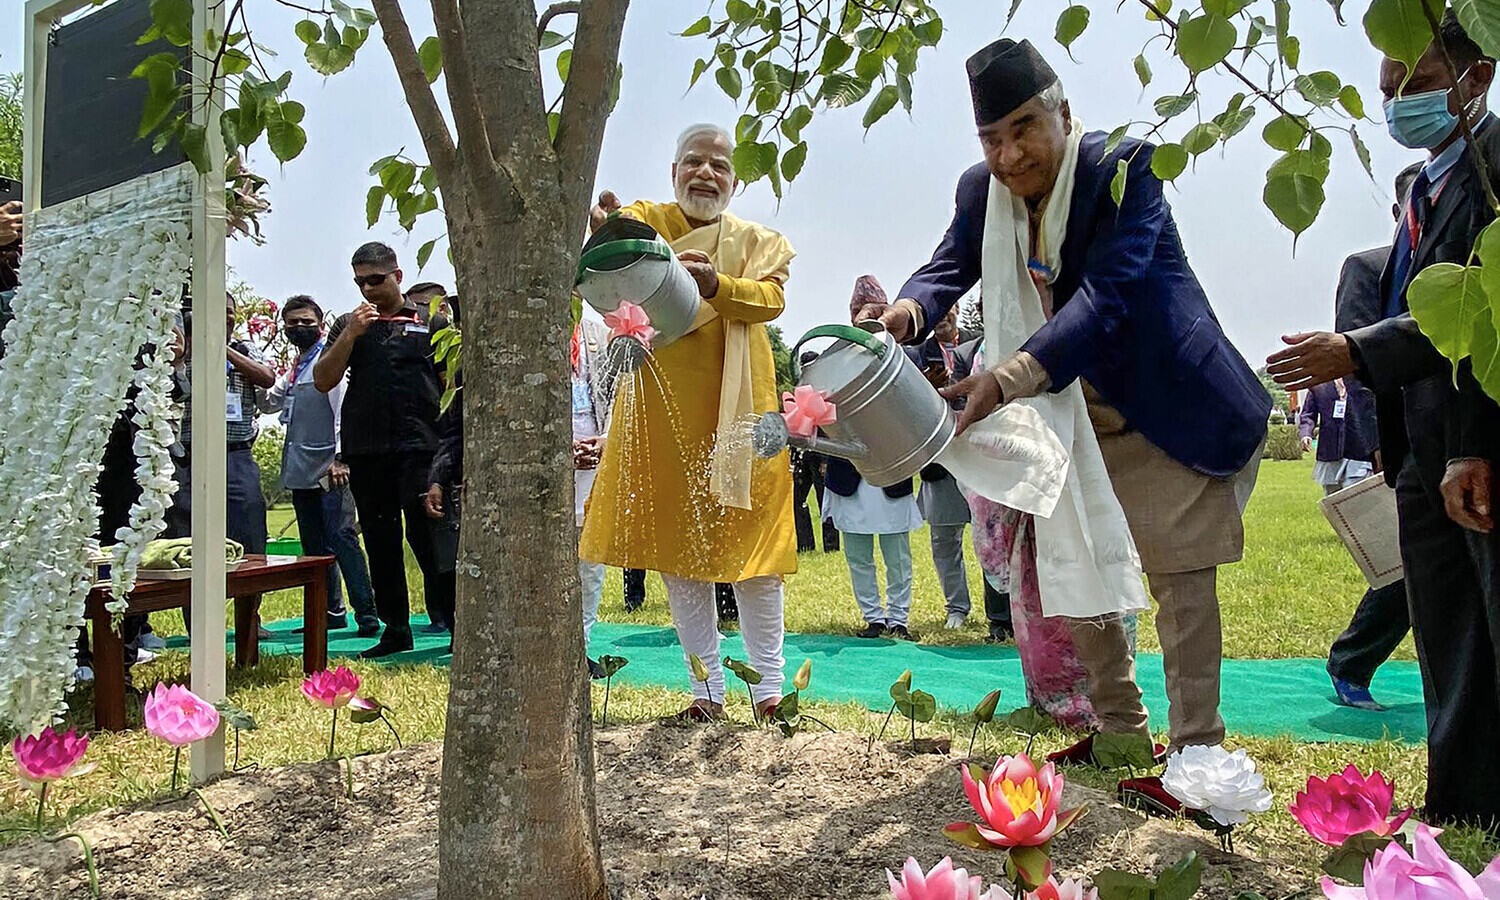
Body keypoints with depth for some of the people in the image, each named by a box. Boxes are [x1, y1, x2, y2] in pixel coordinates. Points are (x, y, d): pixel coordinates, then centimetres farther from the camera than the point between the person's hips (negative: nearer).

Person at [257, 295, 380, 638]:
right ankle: (332, 612, 19)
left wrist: (341, 458, -22)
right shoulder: (294, 367, 19)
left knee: (341, 539, -12)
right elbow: (268, 402, 30)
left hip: (330, 471, -8)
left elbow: (344, 409, -14)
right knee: (315, 546, 11)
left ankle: (366, 613, -11)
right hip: (301, 472, 9)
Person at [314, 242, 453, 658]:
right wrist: (351, 334, -6)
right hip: (365, 450, 4)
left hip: (419, 447, -4)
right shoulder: (347, 324, 15)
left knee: (425, 534, -11)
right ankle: (395, 629, 18)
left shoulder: (431, 322, 8)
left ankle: (455, 621, -3)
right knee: (380, 542, 8)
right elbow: (322, 381, 6)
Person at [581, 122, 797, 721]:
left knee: (751, 537, 0)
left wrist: (715, 283, -31)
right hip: (662, 408, 0)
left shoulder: (758, 240, 9)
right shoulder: (642, 220, 5)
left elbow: (770, 297, -11)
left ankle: (769, 684, 10)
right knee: (677, 542, 3)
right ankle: (707, 687, 14)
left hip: (737, 407, 0)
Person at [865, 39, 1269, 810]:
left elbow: (1105, 294, -33)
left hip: (1170, 404, -6)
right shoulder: (981, 190, -3)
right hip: (1075, 411, 7)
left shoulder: (1122, 167, -22)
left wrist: (1011, 376, -46)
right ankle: (1119, 730, 27)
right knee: (1077, 561, 12)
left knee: (1178, 571, -5)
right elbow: (950, 267, -7)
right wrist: (907, 312, -33)